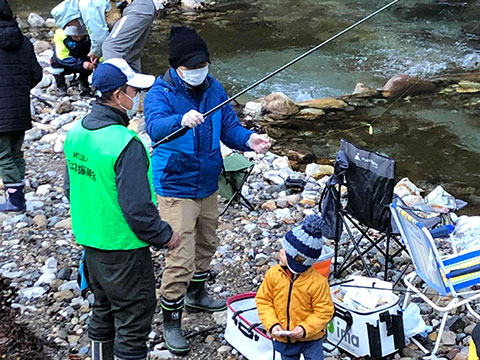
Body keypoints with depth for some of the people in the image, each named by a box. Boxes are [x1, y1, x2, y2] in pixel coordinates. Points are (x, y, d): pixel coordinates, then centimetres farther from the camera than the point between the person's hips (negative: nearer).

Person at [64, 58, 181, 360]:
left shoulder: (76, 132, 0)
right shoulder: (126, 144, -26)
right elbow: (138, 208, -26)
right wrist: (166, 236, -10)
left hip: (89, 241, 9)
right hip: (123, 248, -8)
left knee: (104, 312, 24)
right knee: (133, 319, 6)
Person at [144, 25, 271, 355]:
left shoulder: (214, 88, 0)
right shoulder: (160, 93, -17)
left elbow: (229, 126, 2)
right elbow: (155, 126, -36)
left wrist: (249, 140, -20)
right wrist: (181, 120, -57)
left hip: (208, 185, 7)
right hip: (176, 188, -7)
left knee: (206, 244, 24)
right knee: (181, 258, -8)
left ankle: (196, 294, 49)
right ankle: (171, 320, 10)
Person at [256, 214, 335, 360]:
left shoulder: (317, 281, -22)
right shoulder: (273, 274, -13)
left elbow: (324, 311, -15)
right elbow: (263, 300, -4)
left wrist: (305, 328, -25)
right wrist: (272, 324, -16)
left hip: (310, 337, -3)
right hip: (283, 336, 3)